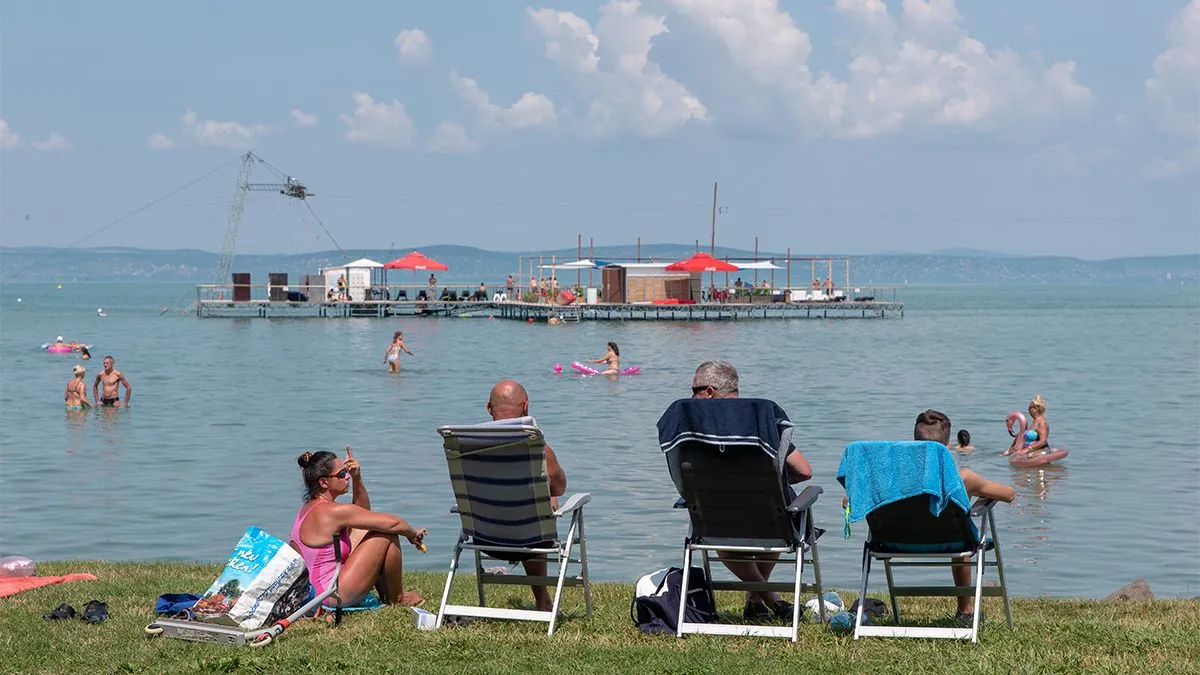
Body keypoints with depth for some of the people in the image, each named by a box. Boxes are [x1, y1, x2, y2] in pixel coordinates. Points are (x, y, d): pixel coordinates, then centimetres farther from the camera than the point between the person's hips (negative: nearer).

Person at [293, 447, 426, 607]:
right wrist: (413, 533, 1)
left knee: (362, 530, 22)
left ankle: (384, 594, 25)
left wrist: (357, 478, 6)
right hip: (335, 597, -10)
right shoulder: (331, 512, -21)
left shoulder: (308, 507, 8)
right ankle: (397, 598, 11)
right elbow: (392, 523, -19)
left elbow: (362, 513, 20)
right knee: (388, 535, -8)